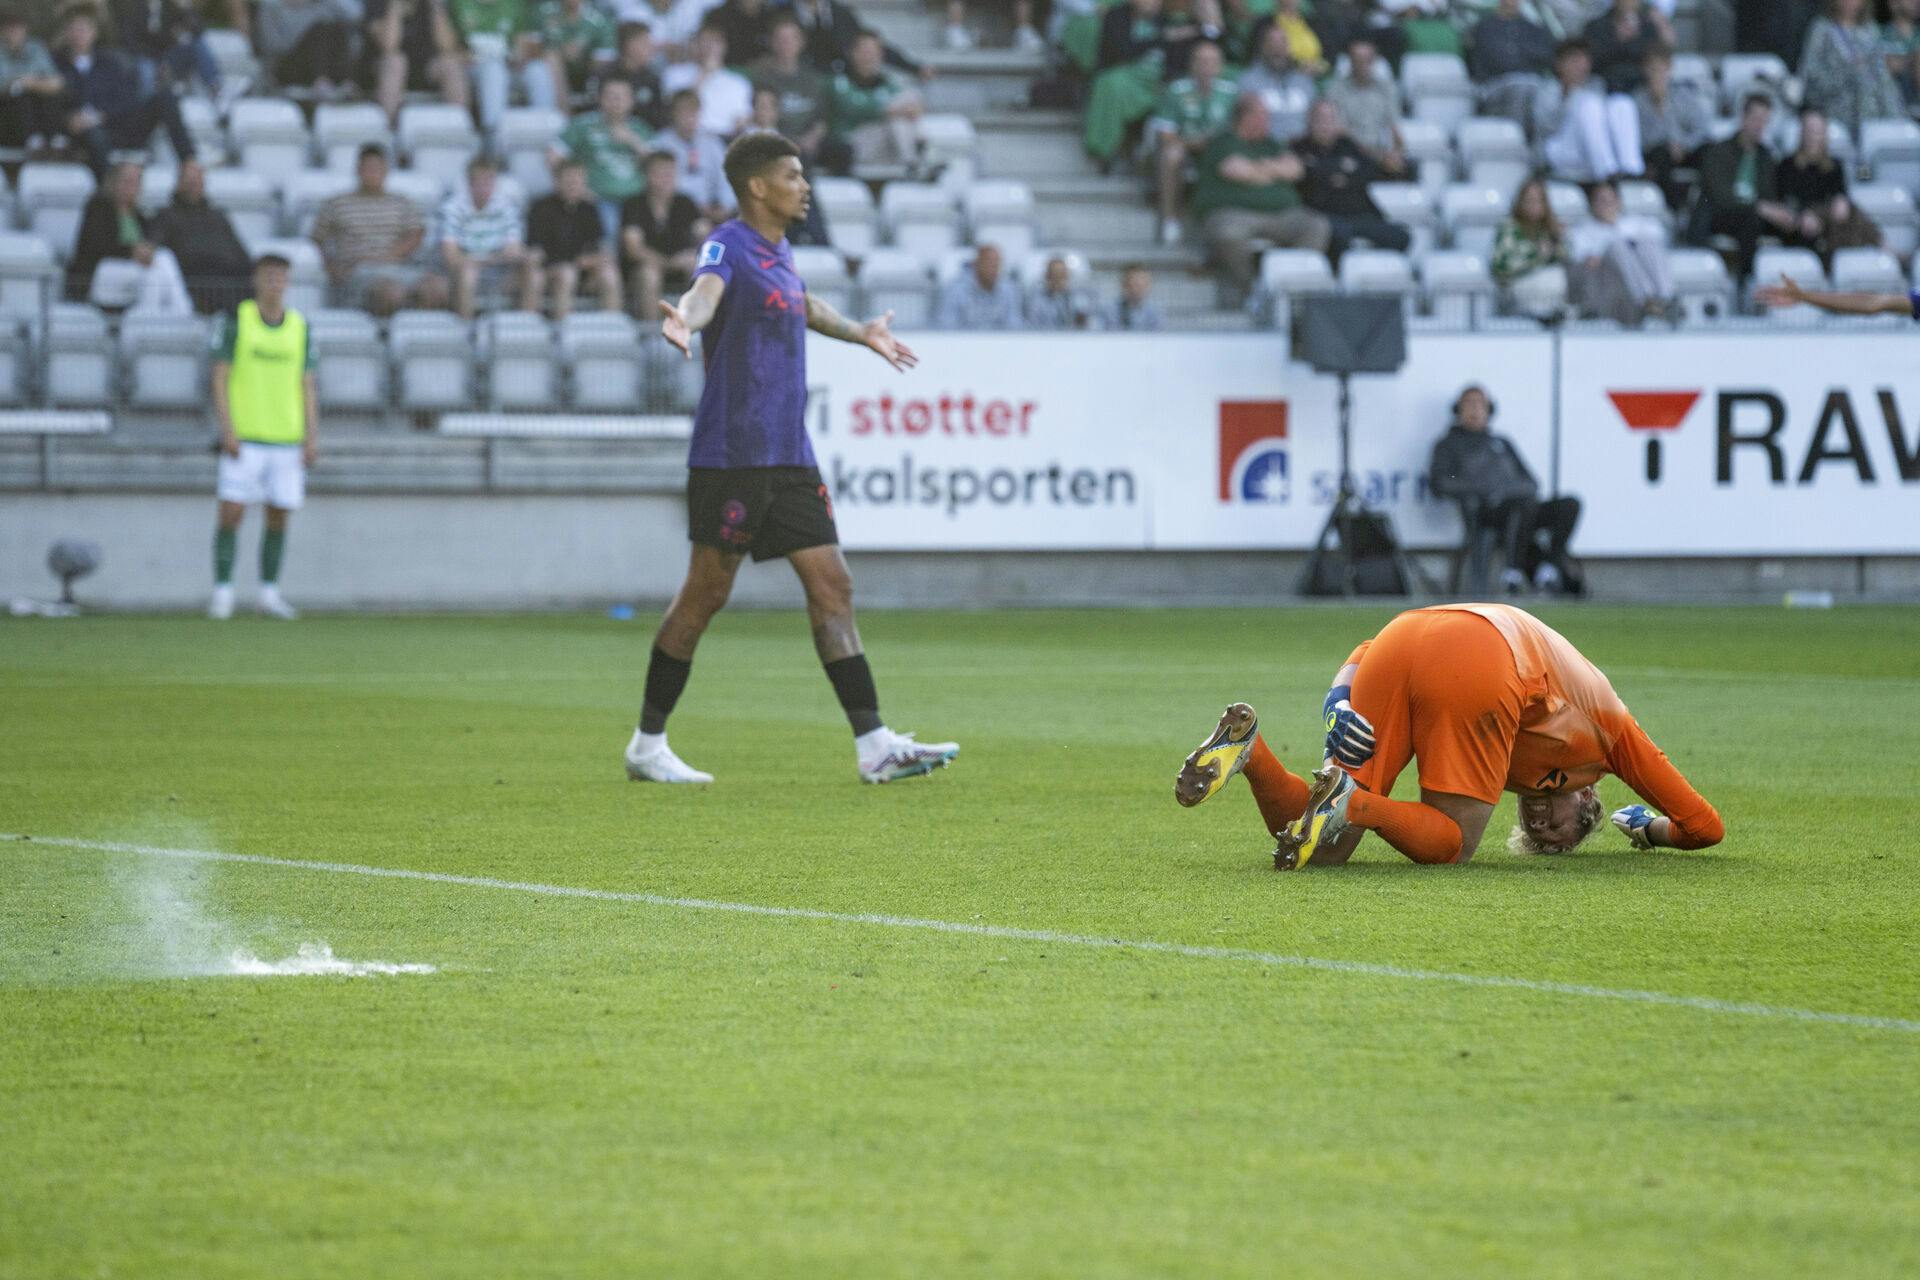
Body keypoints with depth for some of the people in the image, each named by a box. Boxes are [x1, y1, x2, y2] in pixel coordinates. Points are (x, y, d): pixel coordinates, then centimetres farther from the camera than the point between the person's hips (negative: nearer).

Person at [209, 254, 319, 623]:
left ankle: (269, 593, 16)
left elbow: (307, 386, 10)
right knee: (231, 512, -9)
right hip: (244, 438, -3)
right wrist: (227, 429, -12)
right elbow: (220, 377, -3)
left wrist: (312, 437, 2)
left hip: (288, 440, 3)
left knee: (279, 518, 5)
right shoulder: (235, 320, -1)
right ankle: (222, 592, -2)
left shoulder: (300, 327, 8)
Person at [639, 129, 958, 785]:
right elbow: (706, 290, -33)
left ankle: (873, 743, 0)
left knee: (832, 587, 1)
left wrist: (861, 333, 54)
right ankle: (647, 743, 9)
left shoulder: (778, 252, 17)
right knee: (705, 594, -2)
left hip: (789, 459, 8)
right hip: (732, 454, -8)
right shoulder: (728, 245, -9)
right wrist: (685, 318, -55)